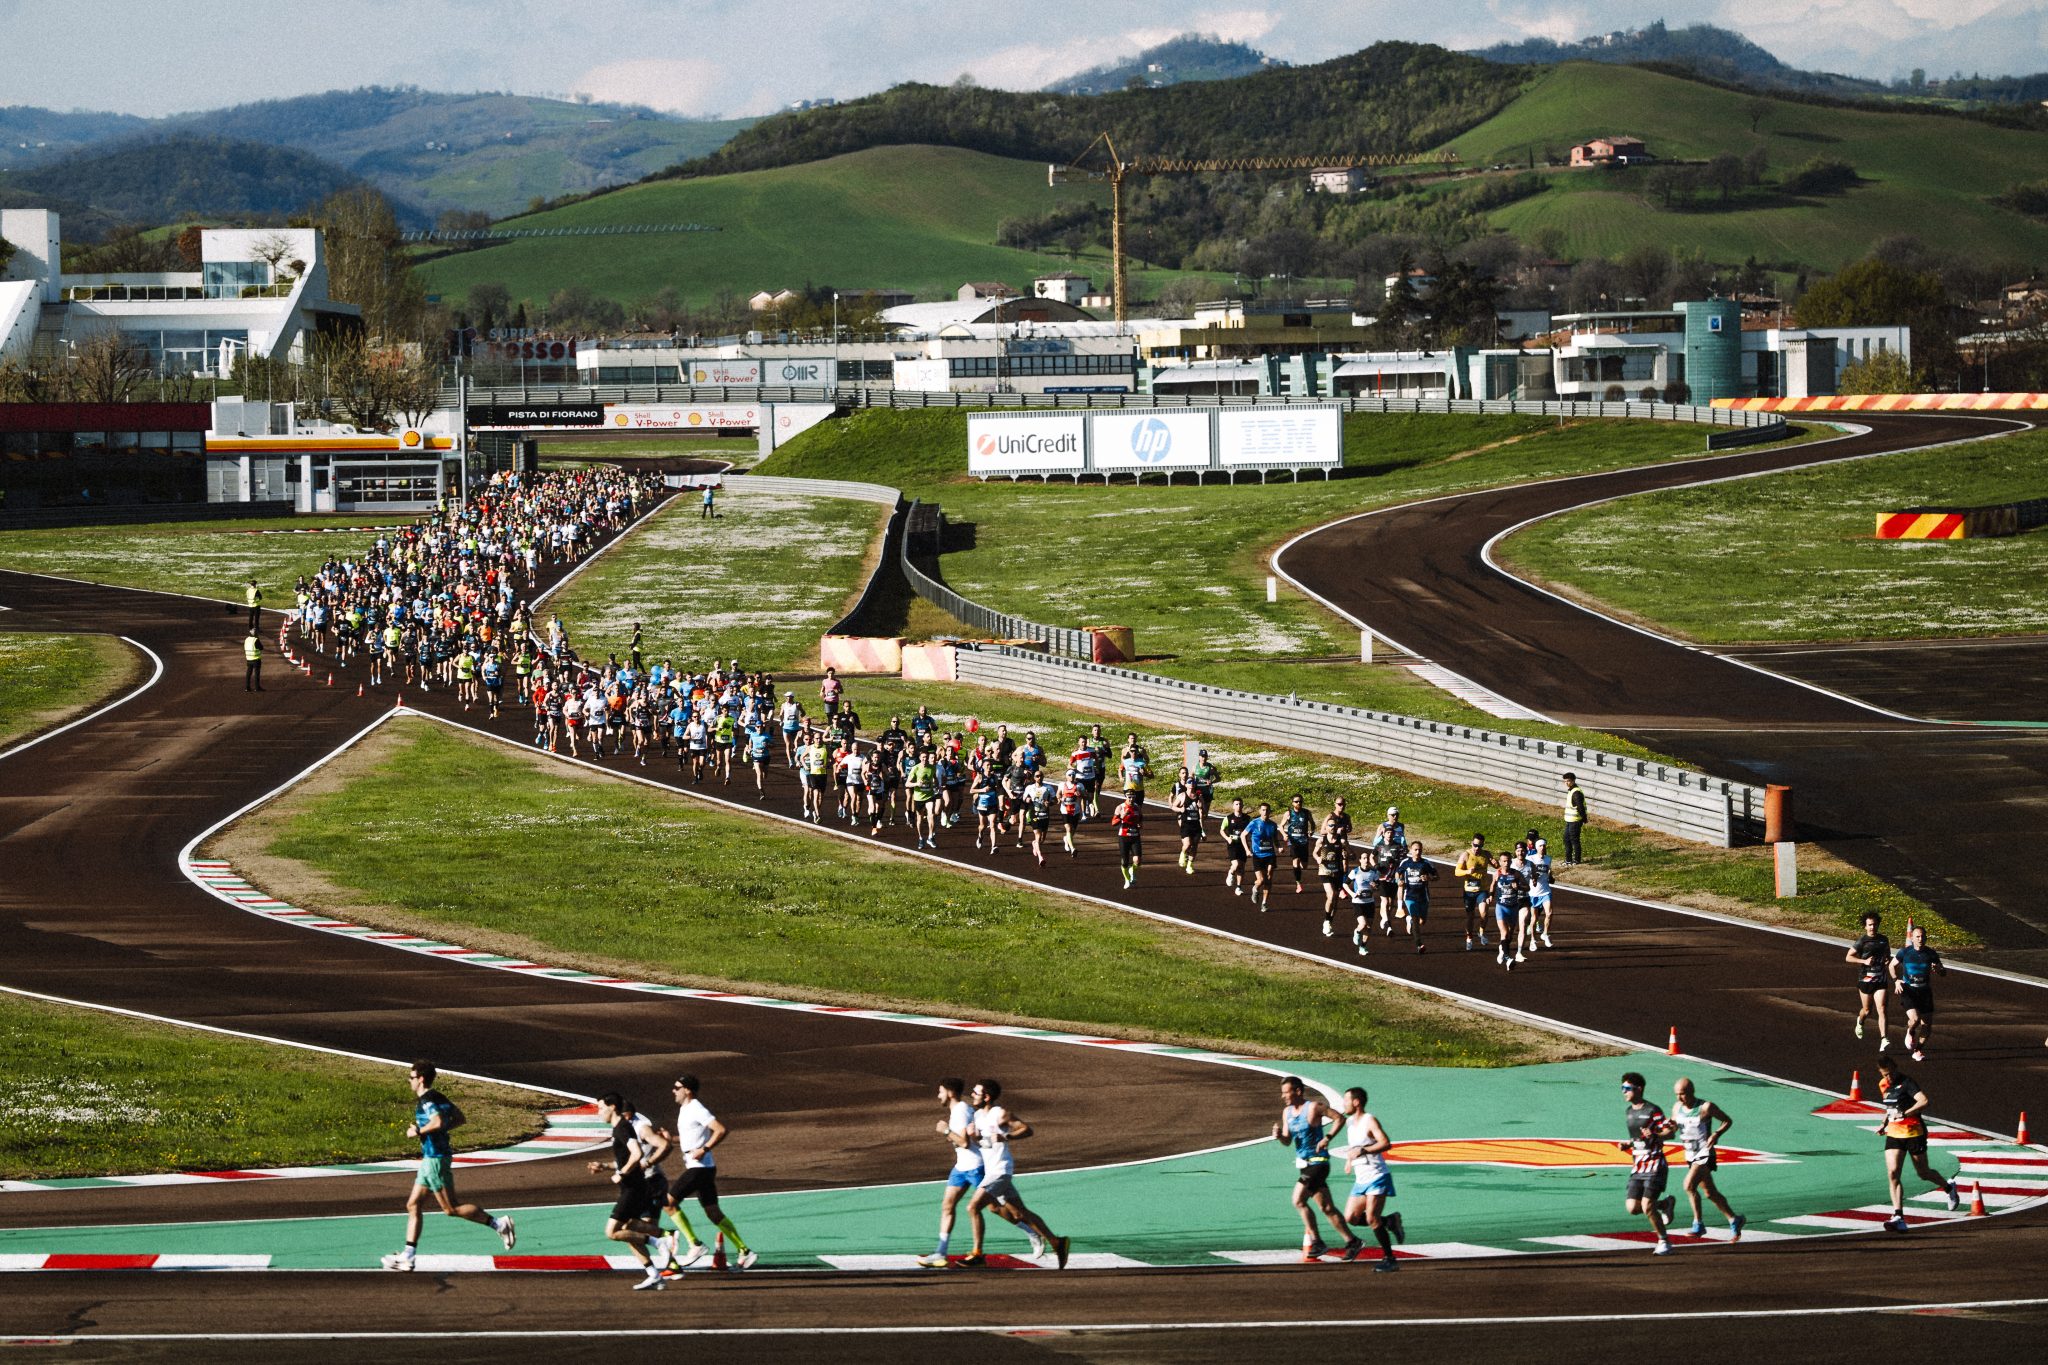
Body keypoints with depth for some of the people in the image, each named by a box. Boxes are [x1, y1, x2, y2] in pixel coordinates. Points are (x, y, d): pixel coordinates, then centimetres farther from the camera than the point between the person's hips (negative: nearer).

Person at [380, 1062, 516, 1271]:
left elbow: (438, 1121, -31)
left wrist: (418, 1131, -17)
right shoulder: (438, 1098, 13)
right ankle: (408, 1256, 7)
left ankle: (499, 1224, -1)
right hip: (430, 1158, 10)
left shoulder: (426, 1100, -15)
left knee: (451, 1209, -5)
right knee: (412, 1205, 9)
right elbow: (459, 1118, 18)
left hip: (435, 1159, -10)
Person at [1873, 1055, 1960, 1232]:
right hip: (1894, 1134, 6)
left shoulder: (1906, 1082, -16)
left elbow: (1924, 1101, -29)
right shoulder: (1883, 1085, 8)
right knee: (1892, 1174, -12)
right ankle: (1898, 1217, -16)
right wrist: (1885, 1123, 17)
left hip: (1913, 1133, -6)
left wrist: (1904, 1114, -32)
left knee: (1923, 1173, 10)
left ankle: (1949, 1187, 43)